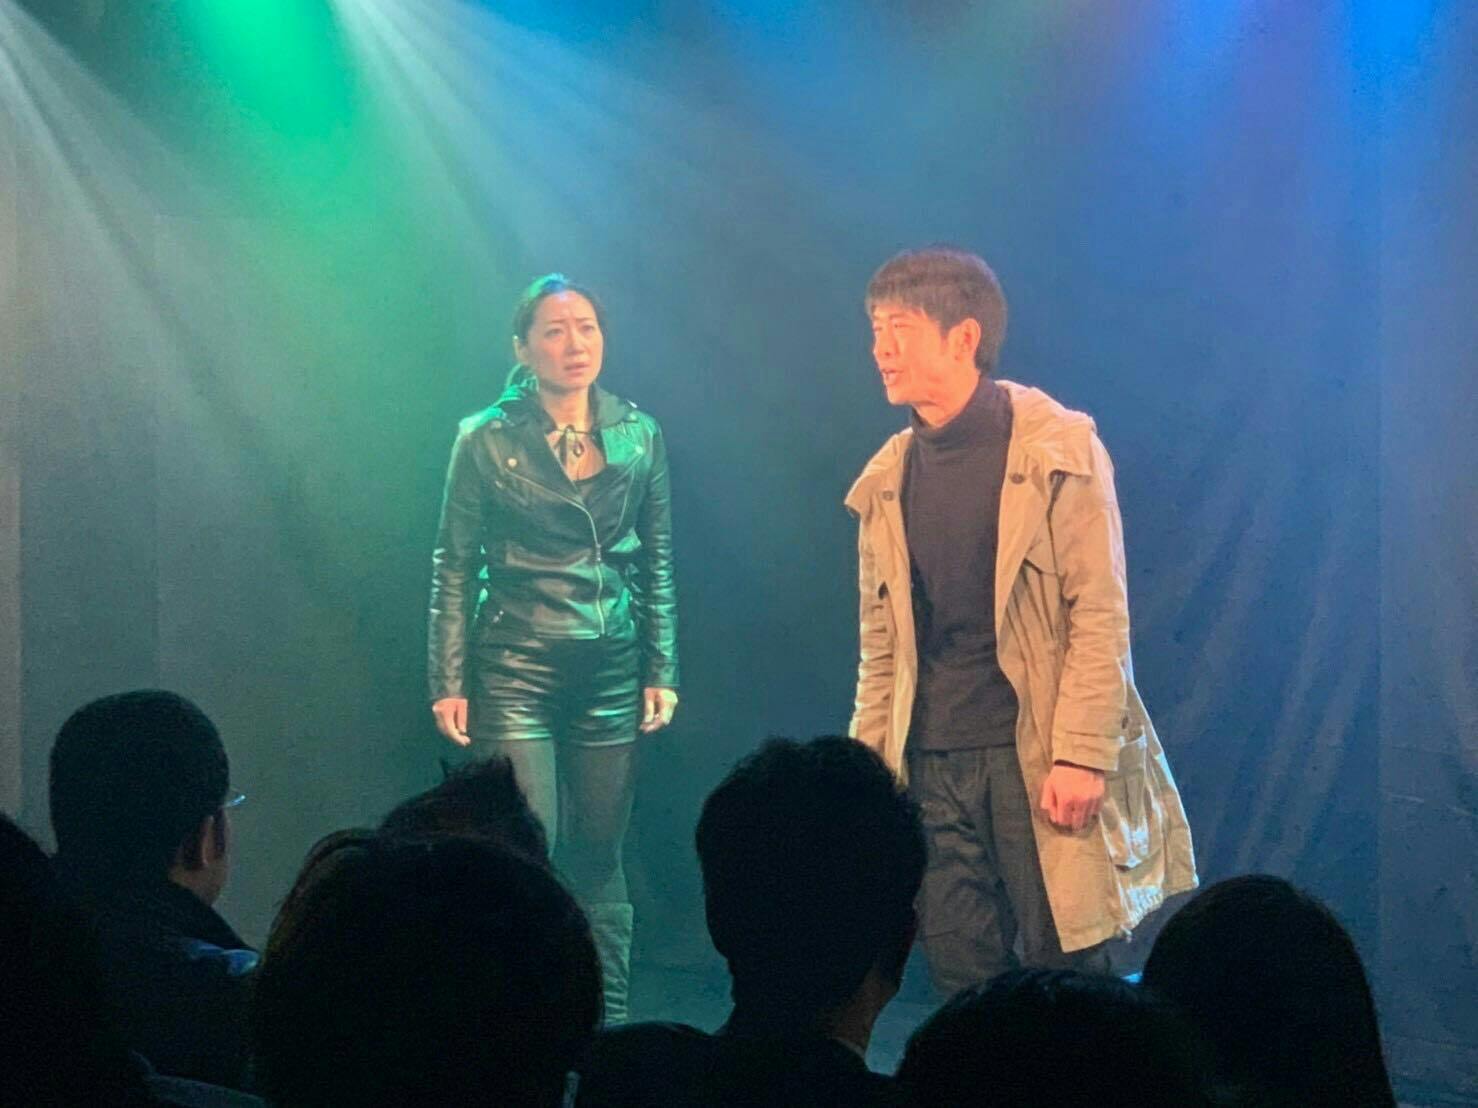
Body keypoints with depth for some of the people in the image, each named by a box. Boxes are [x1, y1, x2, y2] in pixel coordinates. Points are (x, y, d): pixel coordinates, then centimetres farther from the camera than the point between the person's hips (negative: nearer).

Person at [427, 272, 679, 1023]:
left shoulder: (637, 436, 7)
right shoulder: (487, 441, -1)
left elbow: (657, 563, 11)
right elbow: (454, 567, 0)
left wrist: (662, 670, 5)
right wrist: (448, 683, -5)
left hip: (611, 672, 3)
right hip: (515, 670, -3)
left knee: (599, 852, 5)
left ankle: (609, 1021, 11)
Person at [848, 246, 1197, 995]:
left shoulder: (1058, 451, -5)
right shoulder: (888, 478, 12)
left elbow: (1101, 616, -9)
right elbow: (880, 644, 14)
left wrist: (1081, 756, -16)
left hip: (1037, 757, -5)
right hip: (934, 765, 5)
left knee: (1062, 973, -3)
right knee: (961, 979, 5)